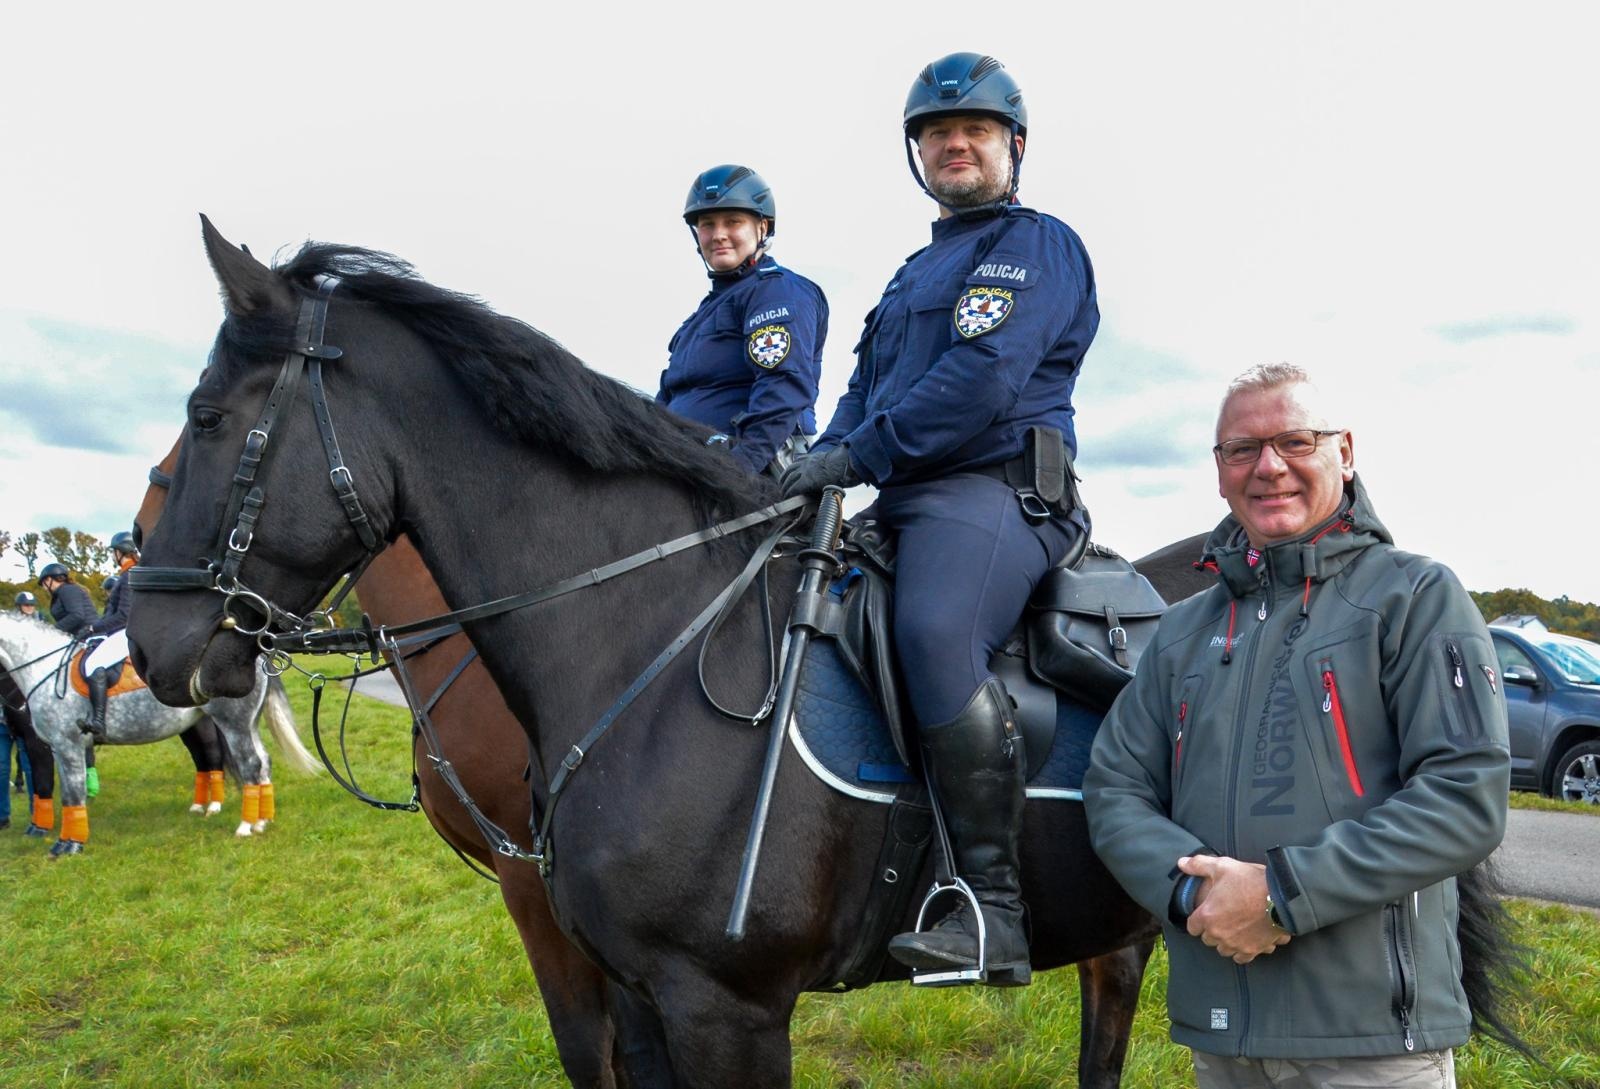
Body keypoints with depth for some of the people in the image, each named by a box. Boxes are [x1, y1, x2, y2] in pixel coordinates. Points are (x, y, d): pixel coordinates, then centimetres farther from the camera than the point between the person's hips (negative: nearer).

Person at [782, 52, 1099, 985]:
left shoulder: (1038, 245, 1)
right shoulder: (915, 273, 29)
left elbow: (981, 380, -15)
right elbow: (867, 389, 24)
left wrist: (858, 454, -17)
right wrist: (818, 466, 4)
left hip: (996, 490, -10)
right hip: (907, 503, 10)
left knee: (935, 633, -36)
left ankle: (994, 911, -33)